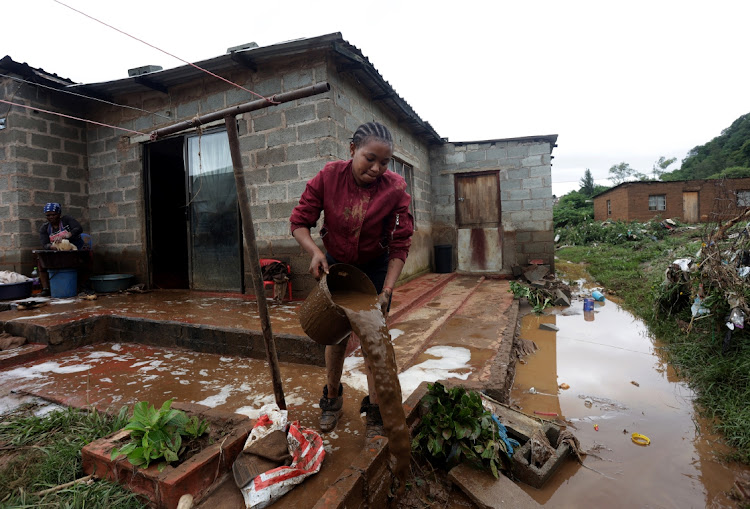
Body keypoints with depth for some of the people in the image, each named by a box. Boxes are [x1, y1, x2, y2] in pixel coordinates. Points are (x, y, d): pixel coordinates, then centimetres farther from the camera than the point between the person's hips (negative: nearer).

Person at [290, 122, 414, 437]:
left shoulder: (395, 189, -22)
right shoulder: (328, 177, -20)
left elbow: (400, 246, -18)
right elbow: (299, 222, -13)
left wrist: (386, 291, -26)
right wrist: (314, 251, -31)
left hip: (375, 268, -1)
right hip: (335, 264, 1)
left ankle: (375, 409, 19)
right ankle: (332, 399, 33)